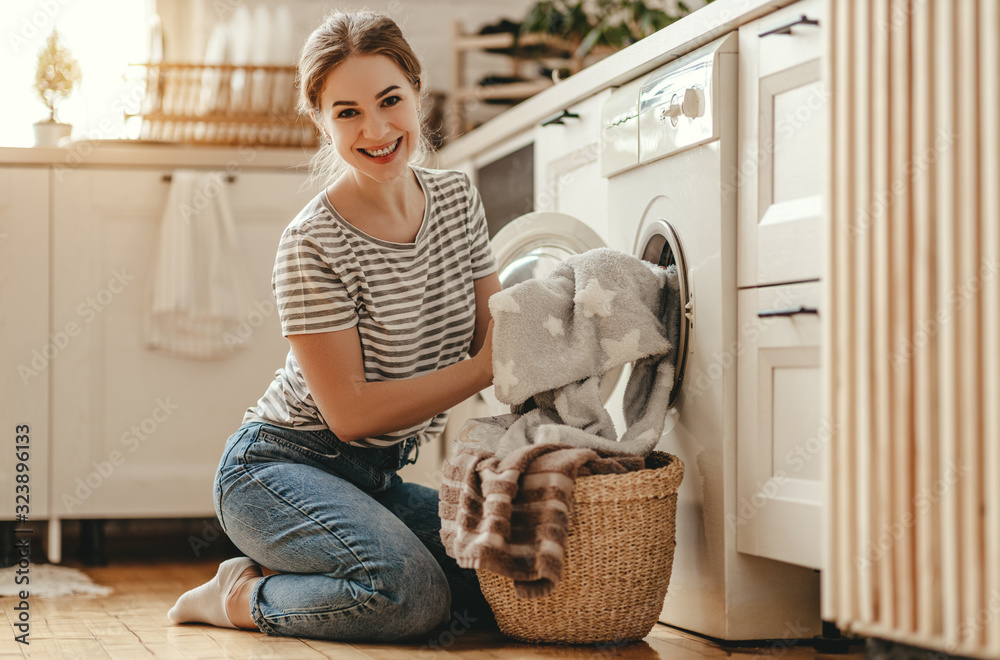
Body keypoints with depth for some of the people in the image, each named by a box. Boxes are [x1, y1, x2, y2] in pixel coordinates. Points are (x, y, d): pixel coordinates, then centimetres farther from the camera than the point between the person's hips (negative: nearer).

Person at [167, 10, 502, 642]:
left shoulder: (457, 197, 2)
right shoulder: (314, 245, -20)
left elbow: (494, 340, 2)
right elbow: (350, 412, -21)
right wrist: (482, 369, -24)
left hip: (375, 478, 8)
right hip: (279, 467, -8)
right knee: (413, 592, -30)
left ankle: (281, 574, 6)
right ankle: (240, 596, -3)